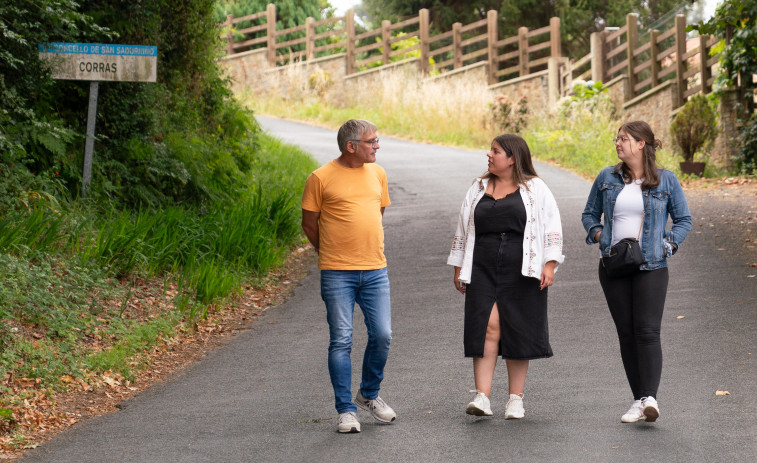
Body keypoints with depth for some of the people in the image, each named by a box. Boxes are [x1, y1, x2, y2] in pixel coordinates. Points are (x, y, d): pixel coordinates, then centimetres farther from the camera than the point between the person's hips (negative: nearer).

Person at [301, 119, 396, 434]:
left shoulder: (377, 173, 10)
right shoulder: (321, 178, -6)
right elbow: (309, 223, 2)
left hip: (375, 270, 5)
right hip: (337, 274, -5)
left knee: (382, 336, 3)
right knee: (341, 341, -3)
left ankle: (369, 395, 25)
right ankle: (346, 410, 4)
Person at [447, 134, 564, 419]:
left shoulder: (535, 189, 4)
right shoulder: (478, 189, 15)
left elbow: (552, 227, 1)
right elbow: (463, 230, 20)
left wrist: (549, 264, -9)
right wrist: (458, 268, 17)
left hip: (521, 272, -2)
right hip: (483, 270, 2)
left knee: (518, 331, 1)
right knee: (487, 327, -10)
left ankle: (516, 399, 11)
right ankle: (482, 397, -14)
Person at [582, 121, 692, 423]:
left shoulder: (666, 181, 0)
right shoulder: (607, 179, 6)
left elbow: (684, 220, 8)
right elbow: (589, 214, 16)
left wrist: (668, 245, -6)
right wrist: (598, 235, -3)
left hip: (651, 266, -3)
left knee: (647, 331, -13)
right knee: (626, 333, 4)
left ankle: (650, 398, -18)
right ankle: (638, 400, 9)